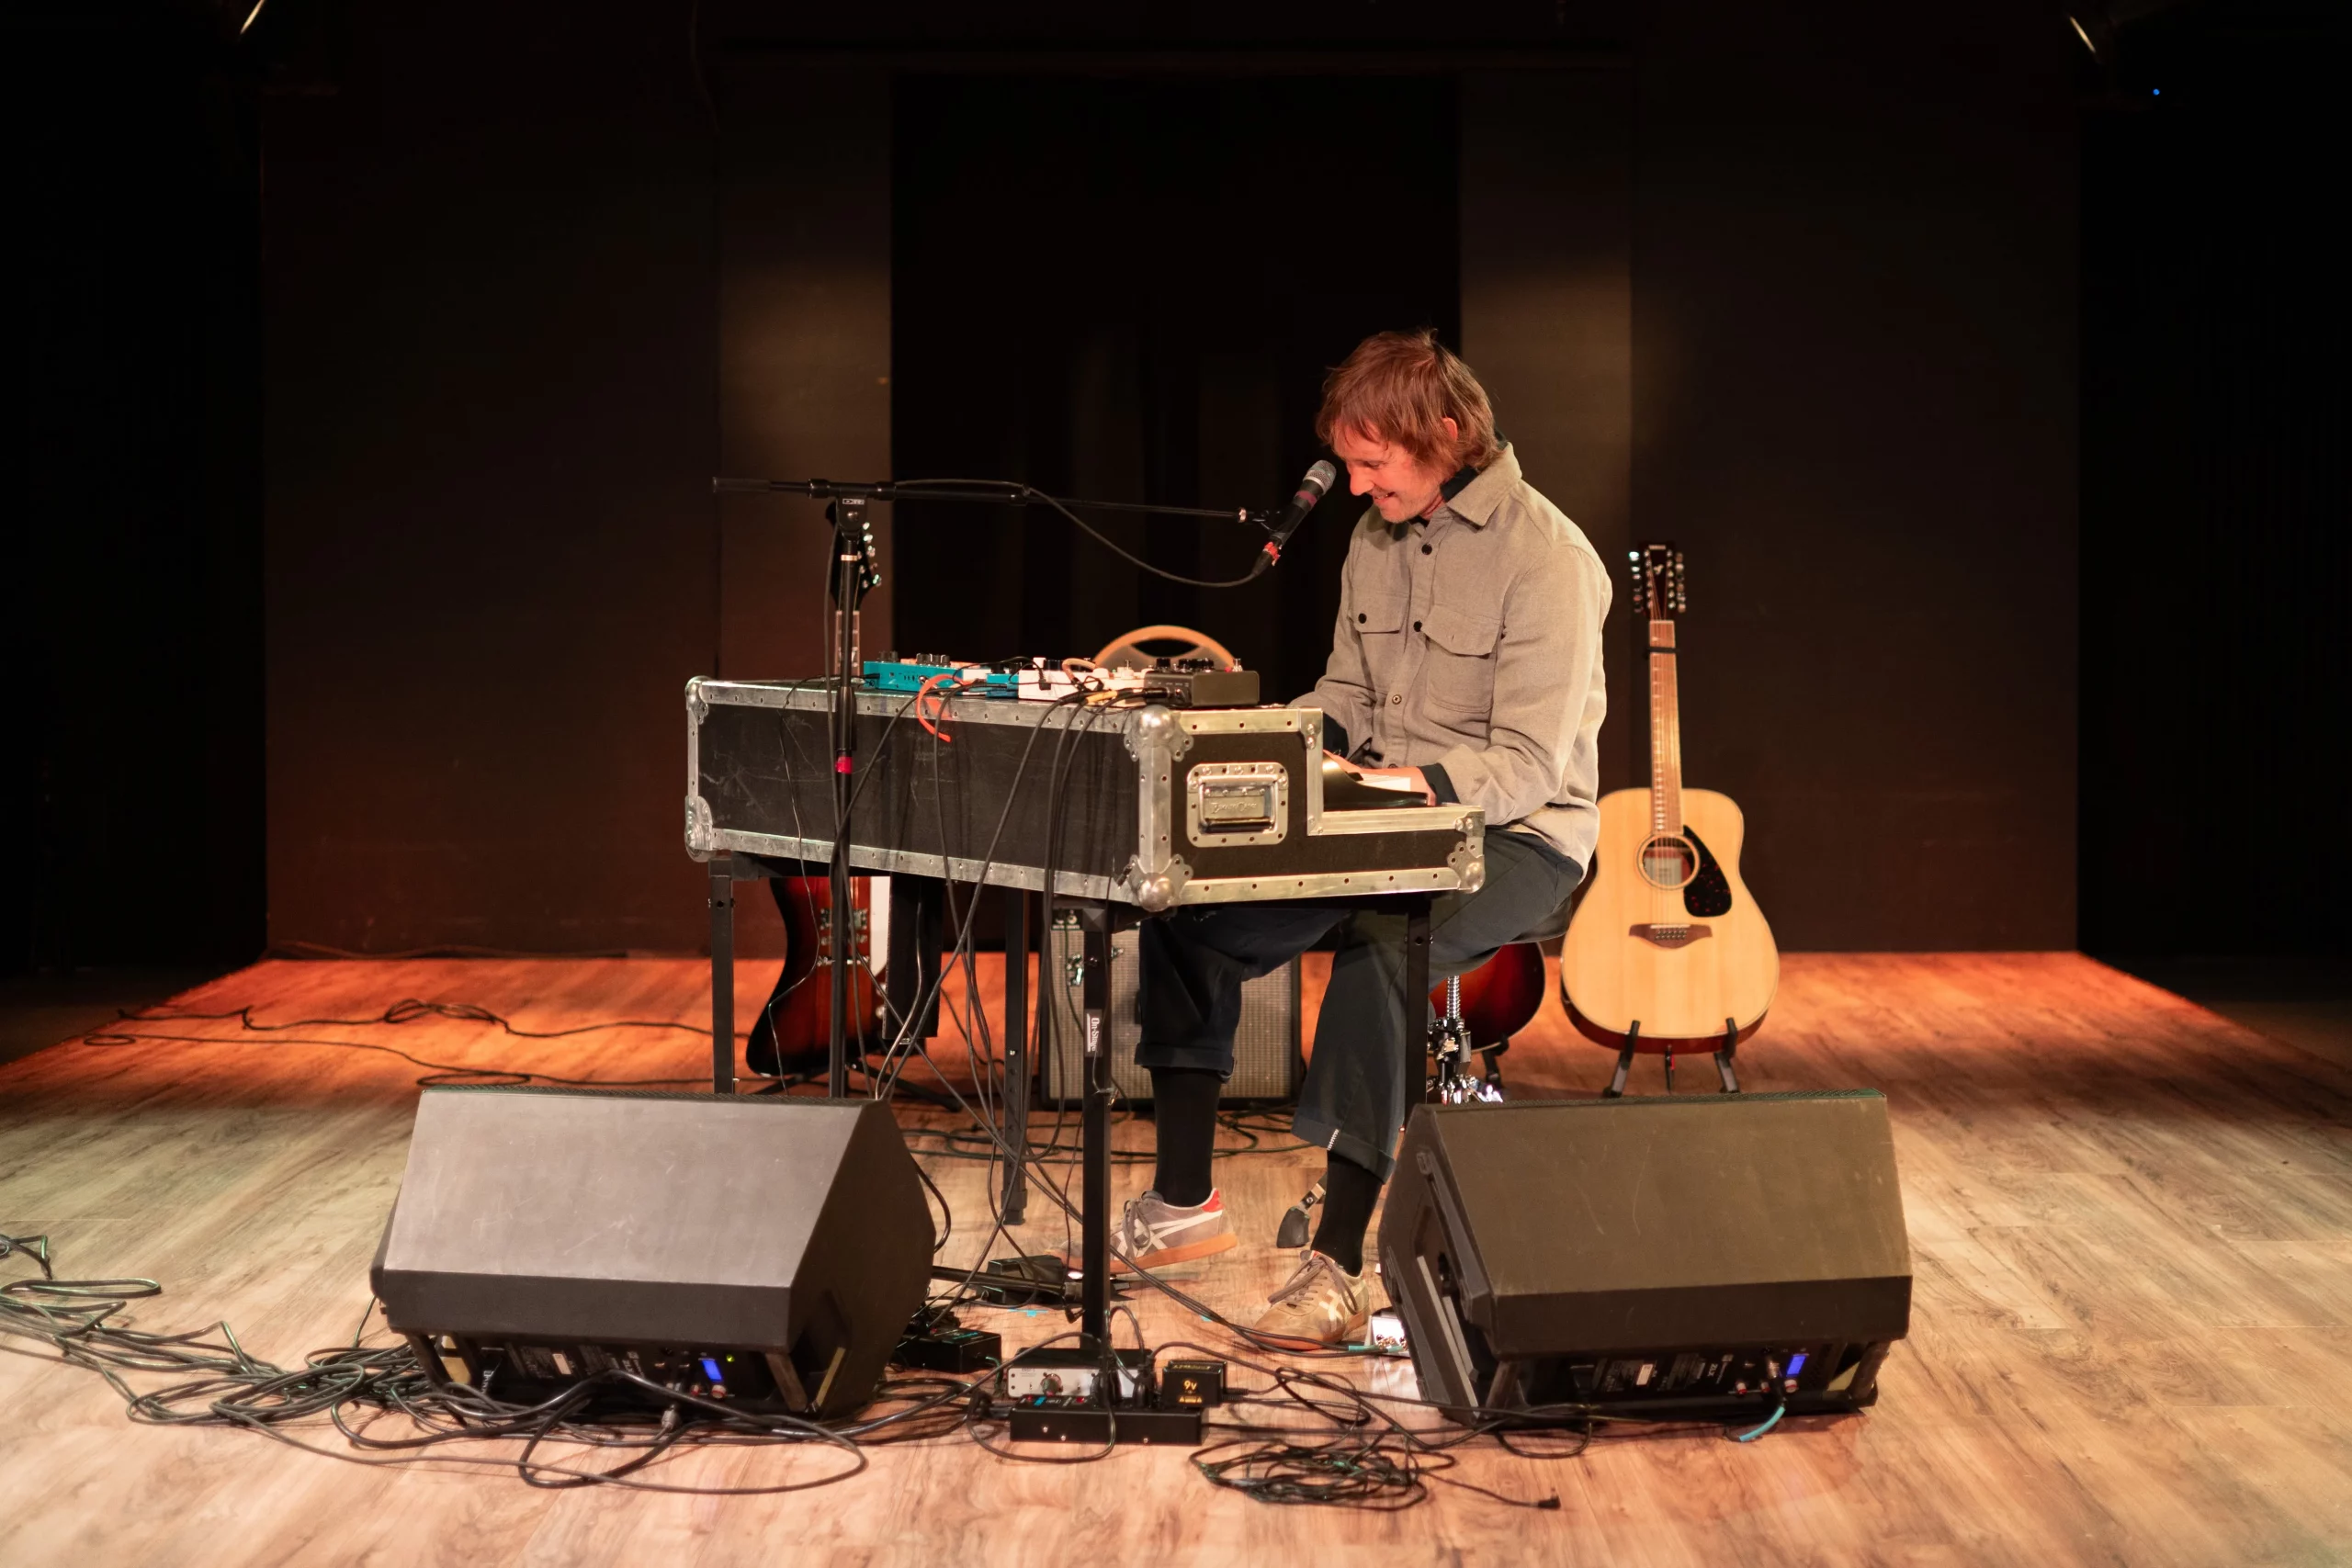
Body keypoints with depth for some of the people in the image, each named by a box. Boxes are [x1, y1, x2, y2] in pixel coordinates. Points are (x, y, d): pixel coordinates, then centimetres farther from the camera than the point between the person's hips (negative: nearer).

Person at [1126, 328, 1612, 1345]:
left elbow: (1530, 765, -21)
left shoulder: (1546, 557, -16)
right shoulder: (1377, 538, 10)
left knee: (1380, 951, -37)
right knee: (1185, 917, -9)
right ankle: (1184, 1201, 1)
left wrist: (1407, 784, -36)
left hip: (1515, 841, -8)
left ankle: (1337, 1264, -33)